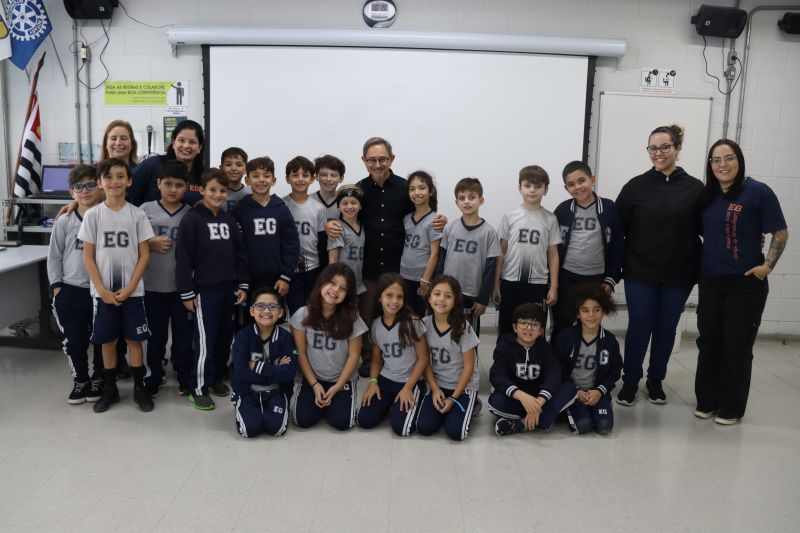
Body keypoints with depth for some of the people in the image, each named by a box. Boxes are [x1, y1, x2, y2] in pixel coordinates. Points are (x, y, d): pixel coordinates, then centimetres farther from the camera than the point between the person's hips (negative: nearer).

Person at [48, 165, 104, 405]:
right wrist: (57, 288, 1)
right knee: (74, 341, 9)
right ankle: (80, 381, 29)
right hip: (70, 292, 1)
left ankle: (98, 380, 30)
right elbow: (54, 257, 5)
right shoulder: (64, 222, -1)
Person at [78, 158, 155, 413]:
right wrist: (103, 290, -9)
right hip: (103, 291, 1)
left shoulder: (137, 214, -2)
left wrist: (129, 288, -10)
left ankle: (139, 388, 19)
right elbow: (88, 257, -1)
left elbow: (144, 255, -2)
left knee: (134, 340, 6)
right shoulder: (92, 215, -1)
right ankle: (109, 389, 24)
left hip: (132, 291, -1)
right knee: (107, 341, 10)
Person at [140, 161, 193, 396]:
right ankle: (153, 378, 27)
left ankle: (185, 378, 24)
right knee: (154, 335, 11)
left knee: (183, 334, 9)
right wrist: (151, 244, -13)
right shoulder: (146, 209, 1)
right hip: (152, 284, 0)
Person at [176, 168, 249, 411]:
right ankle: (199, 388, 8)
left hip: (228, 288, 6)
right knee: (205, 339, -4)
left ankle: (216, 377, 29)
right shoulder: (191, 219, -9)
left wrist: (242, 284, 8)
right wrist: (186, 292, -12)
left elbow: (240, 253, 13)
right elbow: (183, 258, -11)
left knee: (225, 336, 13)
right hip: (204, 289, -6)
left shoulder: (229, 219, 10)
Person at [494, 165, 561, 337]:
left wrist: (554, 287, -1)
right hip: (510, 282, 1)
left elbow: (553, 255, 2)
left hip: (538, 284, 0)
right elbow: (501, 252, 3)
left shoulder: (550, 219, 0)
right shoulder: (509, 217, 0)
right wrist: (496, 282, 2)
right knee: (506, 330, 9)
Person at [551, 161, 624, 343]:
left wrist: (611, 279, -2)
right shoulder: (563, 210, -2)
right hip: (565, 278, 0)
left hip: (596, 279, 0)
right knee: (561, 327, 7)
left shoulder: (609, 209, -4)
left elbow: (618, 246, 1)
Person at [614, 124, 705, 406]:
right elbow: (617, 228, -4)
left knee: (666, 329, 12)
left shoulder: (695, 188, -1)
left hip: (678, 275, 1)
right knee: (639, 328, 3)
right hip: (640, 273, -1)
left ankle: (656, 380, 29)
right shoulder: (635, 186, -2)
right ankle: (630, 381, 20)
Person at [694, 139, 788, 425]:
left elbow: (781, 233, -7)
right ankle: (707, 401, 24)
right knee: (708, 342, 11)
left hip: (745, 283, -5)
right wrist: (700, 264, 8)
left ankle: (731, 408, 17)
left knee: (737, 347, 3)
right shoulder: (707, 195, 6)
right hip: (710, 282, 5)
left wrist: (767, 266, -14)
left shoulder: (758, 192, -9)